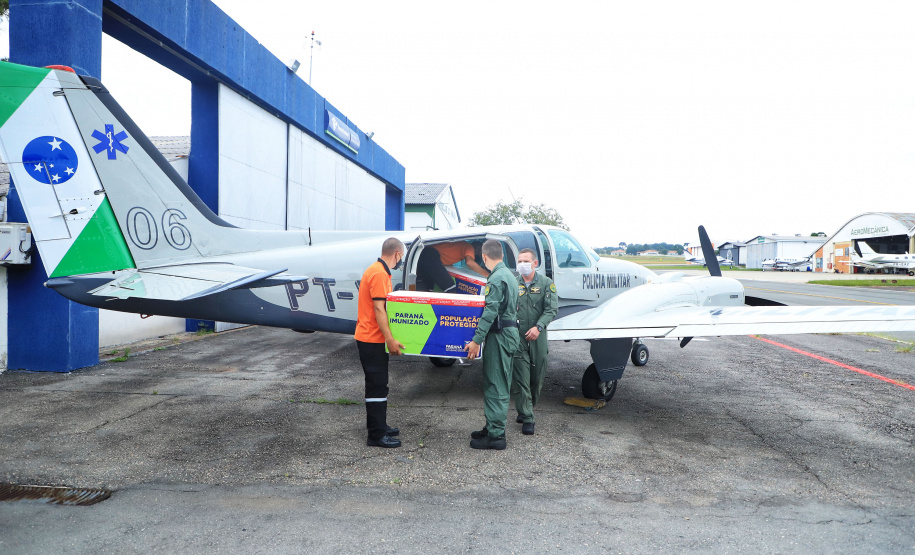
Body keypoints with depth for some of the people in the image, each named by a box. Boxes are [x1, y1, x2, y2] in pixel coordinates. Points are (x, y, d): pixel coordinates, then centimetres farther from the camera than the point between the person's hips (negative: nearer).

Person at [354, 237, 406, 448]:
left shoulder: (378, 271, 14)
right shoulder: (379, 274, -19)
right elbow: (379, 309, -23)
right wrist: (390, 339, -23)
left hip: (371, 338, 11)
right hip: (372, 339, -11)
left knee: (378, 384, 18)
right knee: (377, 385, -4)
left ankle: (379, 426, 29)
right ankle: (376, 435, 3)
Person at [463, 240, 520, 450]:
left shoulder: (496, 278, -16)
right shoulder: (509, 275, 16)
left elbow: (490, 312, -23)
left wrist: (477, 340, -23)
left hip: (499, 336, -10)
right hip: (509, 332, 10)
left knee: (496, 386, -5)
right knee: (499, 384, 16)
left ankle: (495, 435, 1)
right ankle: (493, 427, 27)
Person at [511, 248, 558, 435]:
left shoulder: (546, 283, 2)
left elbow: (552, 309, -5)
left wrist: (538, 327, -18)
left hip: (537, 338, 1)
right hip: (517, 337, -1)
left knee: (537, 377, 11)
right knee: (521, 379, -3)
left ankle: (527, 409, 33)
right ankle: (527, 419, 4)